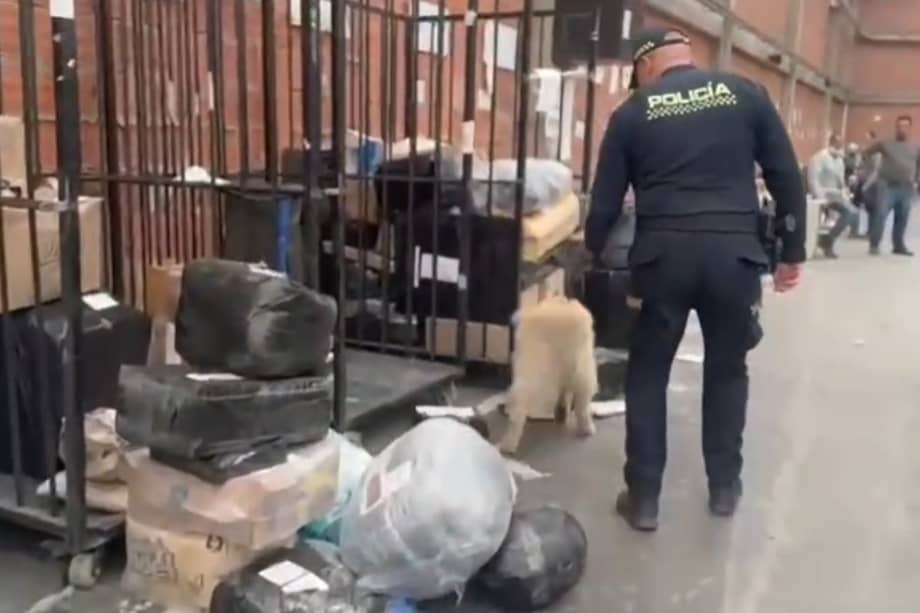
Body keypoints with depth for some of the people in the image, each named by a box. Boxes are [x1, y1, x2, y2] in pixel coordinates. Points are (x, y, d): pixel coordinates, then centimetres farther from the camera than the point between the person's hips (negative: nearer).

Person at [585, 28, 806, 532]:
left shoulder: (633, 112, 7)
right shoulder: (746, 94, 8)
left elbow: (605, 201, 7)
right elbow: (787, 178, 6)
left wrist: (589, 256, 21)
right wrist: (792, 253, 13)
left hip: (663, 254, -1)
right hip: (734, 251, 1)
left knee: (647, 374, 12)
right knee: (727, 369, 19)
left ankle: (643, 498, 15)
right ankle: (724, 487, 28)